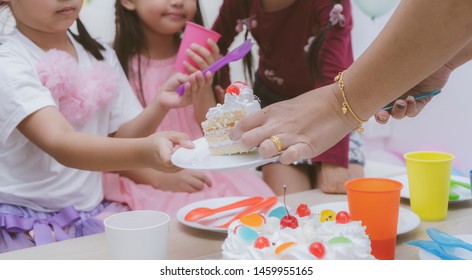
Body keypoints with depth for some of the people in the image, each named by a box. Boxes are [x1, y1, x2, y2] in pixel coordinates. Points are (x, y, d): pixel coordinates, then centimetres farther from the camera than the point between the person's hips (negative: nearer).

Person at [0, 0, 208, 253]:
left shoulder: (101, 56, 7)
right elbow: (61, 145, -30)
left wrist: (159, 106, -15)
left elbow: (119, 141, 4)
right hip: (25, 227, -5)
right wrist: (143, 152, -47)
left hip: (92, 215, 6)